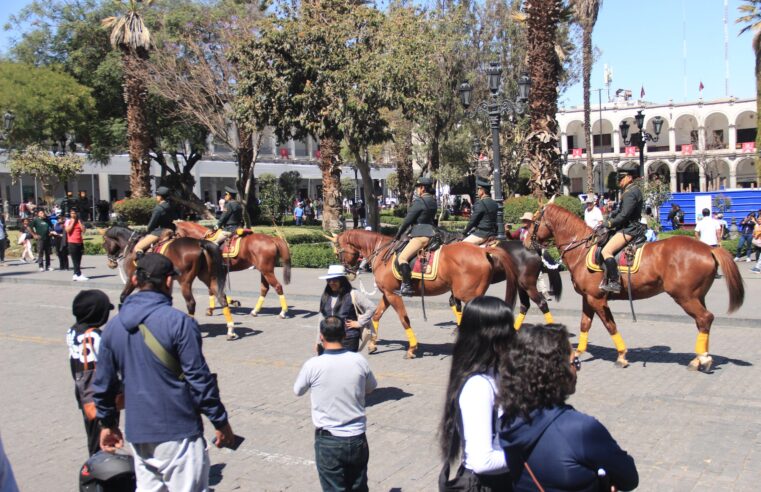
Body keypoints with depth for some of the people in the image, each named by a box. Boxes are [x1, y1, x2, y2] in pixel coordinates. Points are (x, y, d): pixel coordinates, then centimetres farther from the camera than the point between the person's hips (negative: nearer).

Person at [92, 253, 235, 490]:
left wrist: (107, 423, 25)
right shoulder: (179, 322, -15)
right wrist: (220, 421, -5)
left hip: (137, 433, 6)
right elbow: (199, 378, -14)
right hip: (178, 432, -6)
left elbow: (103, 383, 12)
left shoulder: (113, 326, 5)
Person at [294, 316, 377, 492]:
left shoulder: (313, 365, -16)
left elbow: (298, 391, 4)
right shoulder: (359, 361, -8)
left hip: (328, 441, -2)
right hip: (357, 438, 3)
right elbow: (370, 388, 10)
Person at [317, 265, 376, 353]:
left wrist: (359, 323, -8)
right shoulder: (326, 296, 10)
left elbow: (371, 307, -8)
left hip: (349, 339, -5)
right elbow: (322, 318, 15)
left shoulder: (353, 294, -6)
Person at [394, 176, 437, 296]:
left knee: (402, 257, -17)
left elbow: (407, 220, -12)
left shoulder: (419, 202, -14)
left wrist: (398, 235, -2)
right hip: (430, 233, 11)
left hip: (421, 236, -11)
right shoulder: (432, 201, 13)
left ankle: (407, 287, -24)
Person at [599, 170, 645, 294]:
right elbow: (620, 210, 21)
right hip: (629, 227, 12)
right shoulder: (631, 190, 18)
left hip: (630, 229, -12)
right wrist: (608, 219, 9)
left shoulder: (630, 193, -16)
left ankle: (615, 283, -23)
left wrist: (609, 224, -11)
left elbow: (624, 215, -21)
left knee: (606, 251, -21)